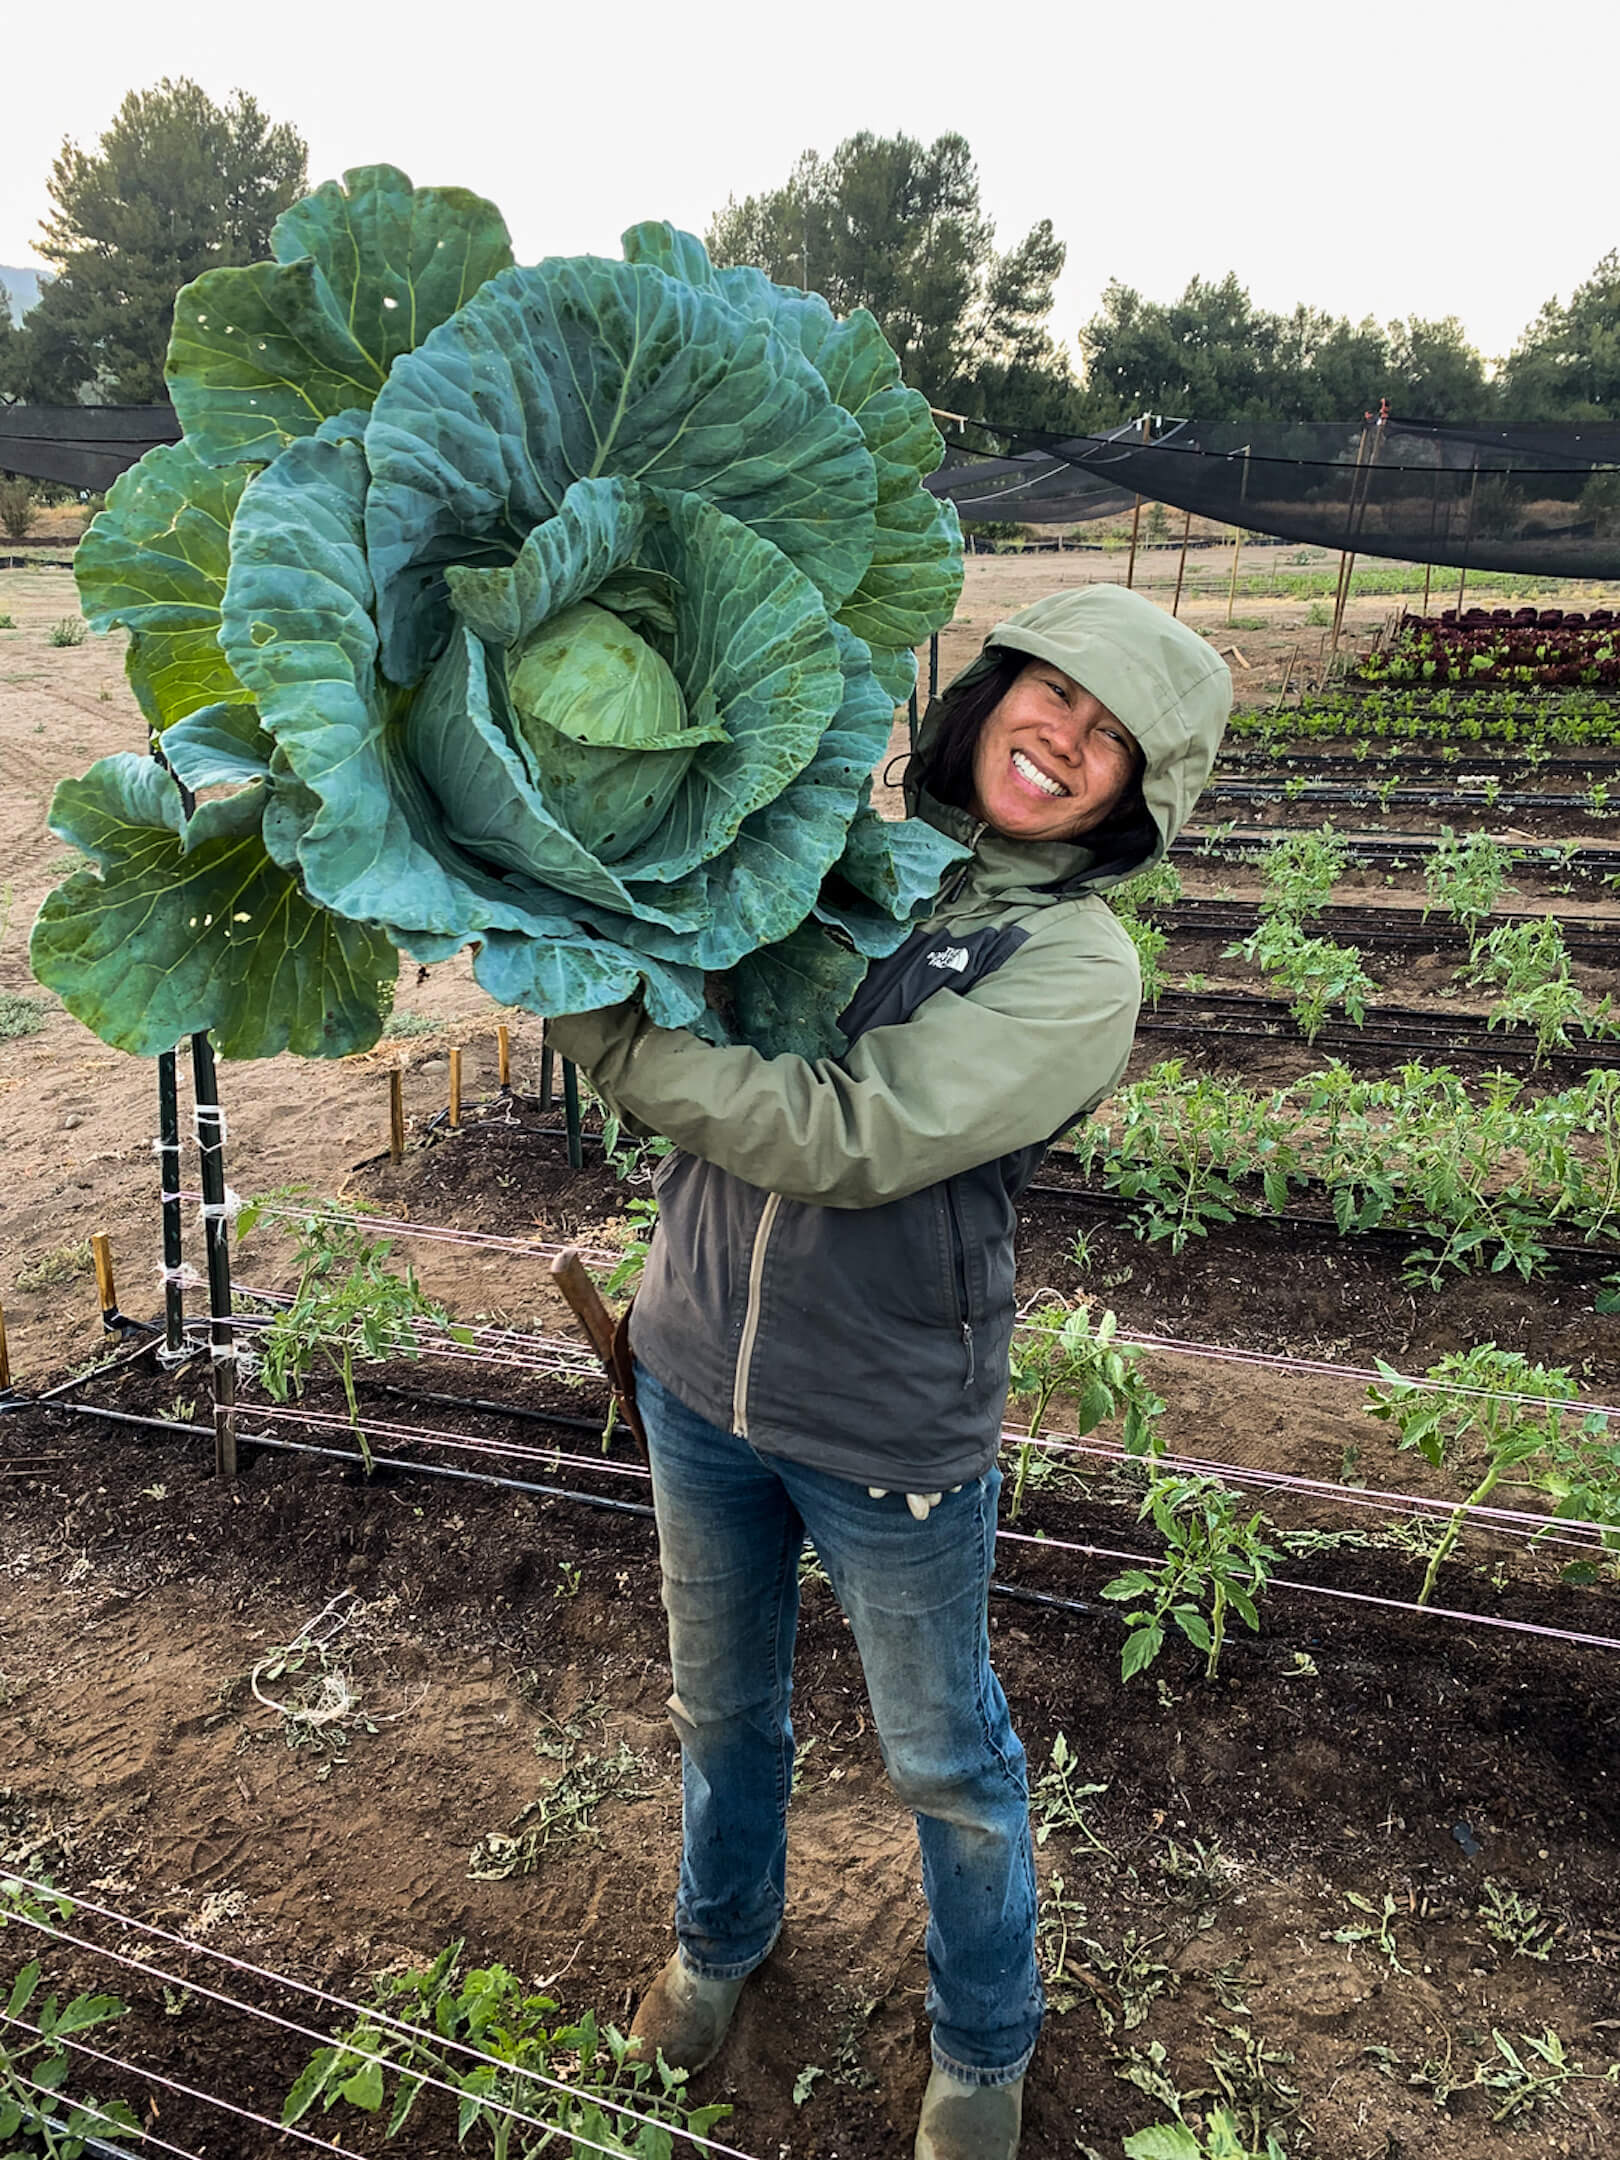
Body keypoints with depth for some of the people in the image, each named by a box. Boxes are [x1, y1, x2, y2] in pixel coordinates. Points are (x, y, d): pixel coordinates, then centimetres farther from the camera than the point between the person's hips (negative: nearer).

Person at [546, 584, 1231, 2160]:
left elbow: (851, 1138, -27)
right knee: (722, 1707, 26)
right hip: (698, 1377, 4)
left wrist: (599, 1031, -26)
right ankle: (721, 1936, 57)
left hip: (889, 1435, -4)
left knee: (946, 1765, 18)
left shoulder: (1078, 969, -16)